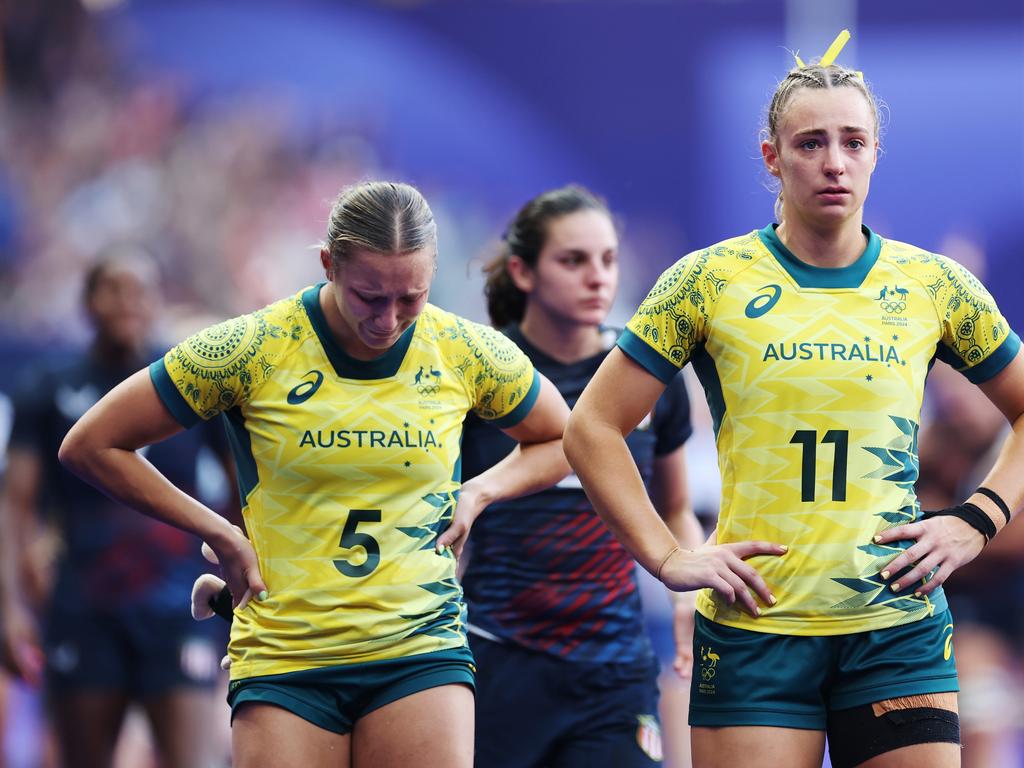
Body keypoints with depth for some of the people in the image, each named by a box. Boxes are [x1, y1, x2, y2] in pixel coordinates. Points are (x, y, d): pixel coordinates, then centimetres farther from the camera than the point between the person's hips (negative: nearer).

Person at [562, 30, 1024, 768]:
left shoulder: (934, 286, 6)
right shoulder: (709, 282, 1)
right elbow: (593, 426, 5)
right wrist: (667, 559, -3)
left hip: (900, 630, 1)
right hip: (755, 627, -1)